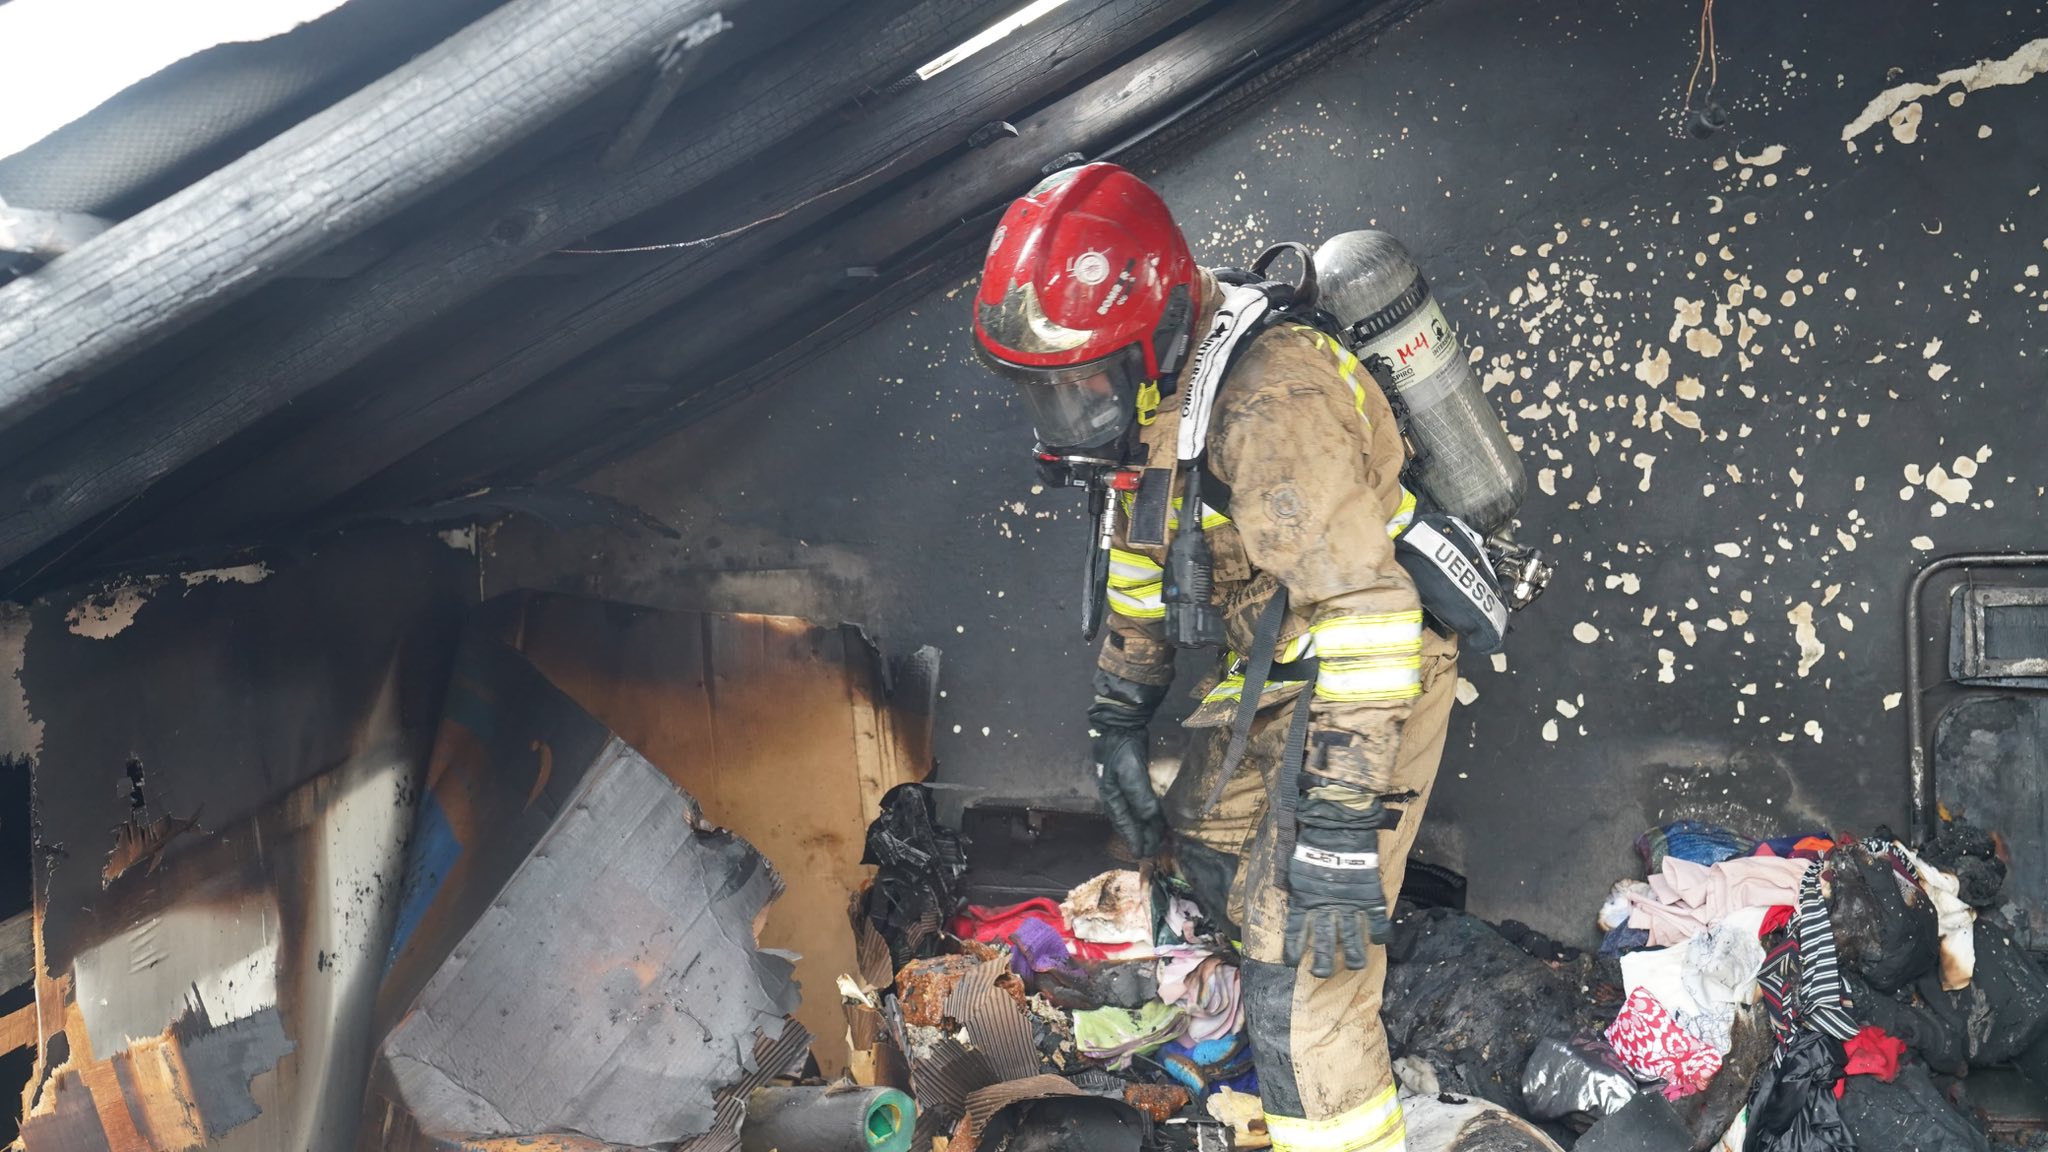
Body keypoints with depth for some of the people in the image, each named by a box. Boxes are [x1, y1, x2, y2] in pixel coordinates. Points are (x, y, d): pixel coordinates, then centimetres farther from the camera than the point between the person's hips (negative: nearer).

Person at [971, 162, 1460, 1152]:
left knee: (1301, 967, -13)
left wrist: (1342, 824, -35)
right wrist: (1117, 715, 13)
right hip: (1274, 664, 10)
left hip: (1376, 668, -9)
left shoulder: (1265, 409, -32)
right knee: (1202, 837, 26)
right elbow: (1142, 540, 13)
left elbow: (1364, 614, -35)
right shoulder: (1151, 392, -2)